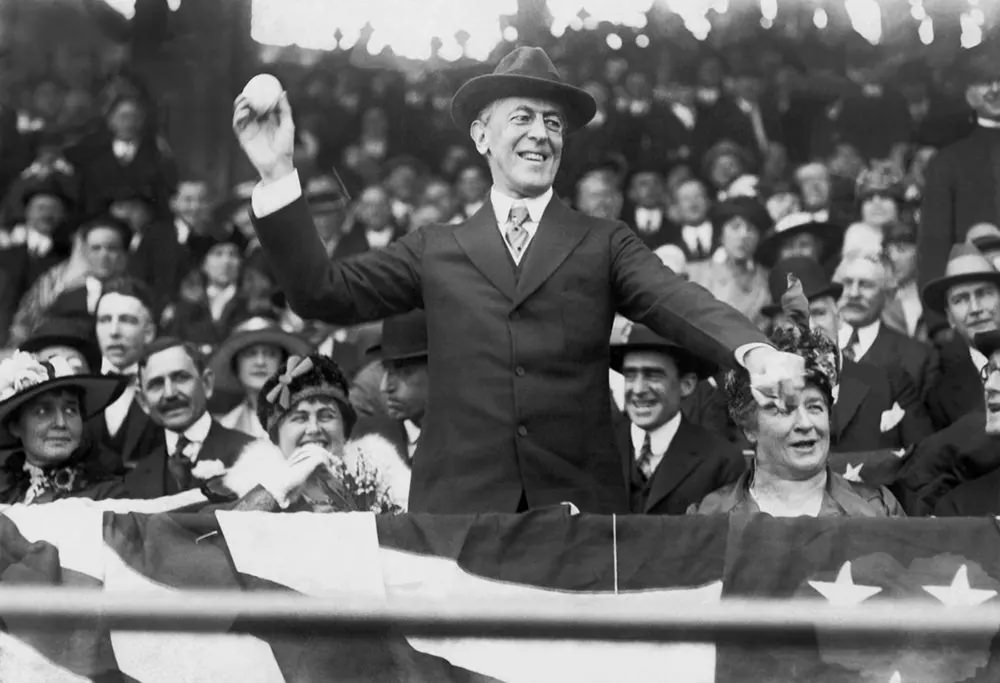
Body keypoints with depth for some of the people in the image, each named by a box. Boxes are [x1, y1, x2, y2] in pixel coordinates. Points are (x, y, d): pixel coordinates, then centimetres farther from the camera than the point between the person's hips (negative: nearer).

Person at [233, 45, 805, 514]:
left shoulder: (605, 246, 10)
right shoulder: (436, 251, 13)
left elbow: (678, 301, -6)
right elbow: (323, 293, 7)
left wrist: (756, 351, -27)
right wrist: (278, 176, -3)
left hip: (579, 503, 0)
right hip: (458, 505, 1)